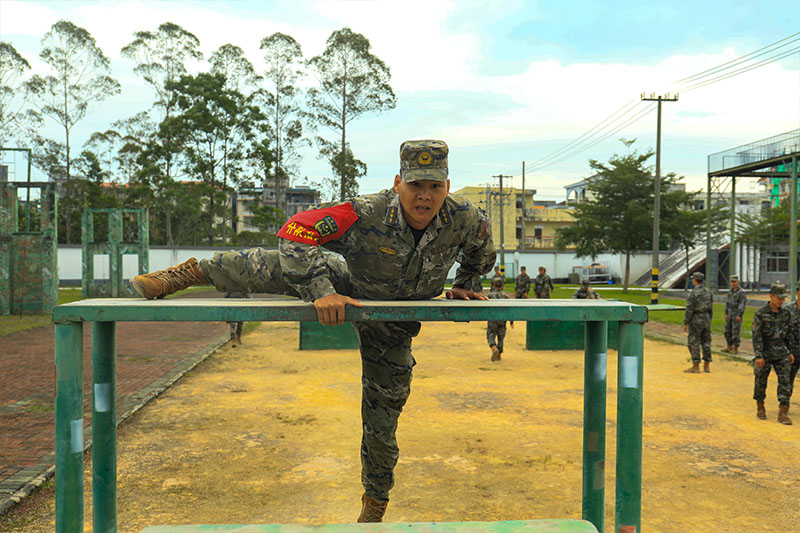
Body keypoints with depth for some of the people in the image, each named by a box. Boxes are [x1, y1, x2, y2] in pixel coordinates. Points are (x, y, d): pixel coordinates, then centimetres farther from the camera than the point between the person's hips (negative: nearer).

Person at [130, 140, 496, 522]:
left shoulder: (464, 219, -25)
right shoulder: (367, 215, -35)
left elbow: (482, 249, 0)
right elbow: (295, 232, -38)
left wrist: (466, 286, 2)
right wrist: (320, 292, -47)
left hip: (394, 324, 1)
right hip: (348, 291, -1)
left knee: (382, 420, 8)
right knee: (275, 268, -21)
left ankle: (375, 504, 33)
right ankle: (190, 272, 6)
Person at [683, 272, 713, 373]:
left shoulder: (693, 293, -17)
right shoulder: (708, 292, 6)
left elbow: (689, 310, -18)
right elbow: (710, 308, 11)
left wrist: (685, 323, -11)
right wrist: (708, 322, 19)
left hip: (696, 320, -7)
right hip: (706, 319, 7)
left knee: (693, 343, -1)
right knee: (706, 342, 12)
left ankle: (696, 367, 1)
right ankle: (707, 366, 15)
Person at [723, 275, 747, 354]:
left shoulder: (741, 293, -12)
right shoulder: (730, 292, 11)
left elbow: (742, 305, -18)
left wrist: (739, 316, -23)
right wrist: (726, 314, 9)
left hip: (737, 315, -7)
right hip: (730, 314, 7)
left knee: (735, 332, -6)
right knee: (727, 331, 10)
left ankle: (735, 349, 2)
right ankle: (730, 347, 20)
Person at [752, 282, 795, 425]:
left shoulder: (786, 313, 2)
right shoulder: (761, 313, -12)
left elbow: (789, 333, 12)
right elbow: (756, 335, -14)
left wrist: (791, 352, 10)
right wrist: (758, 356, -17)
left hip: (781, 353, 4)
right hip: (765, 352, -3)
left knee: (785, 380, -4)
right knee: (761, 381, 6)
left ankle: (783, 413, -1)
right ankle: (760, 407, 26)